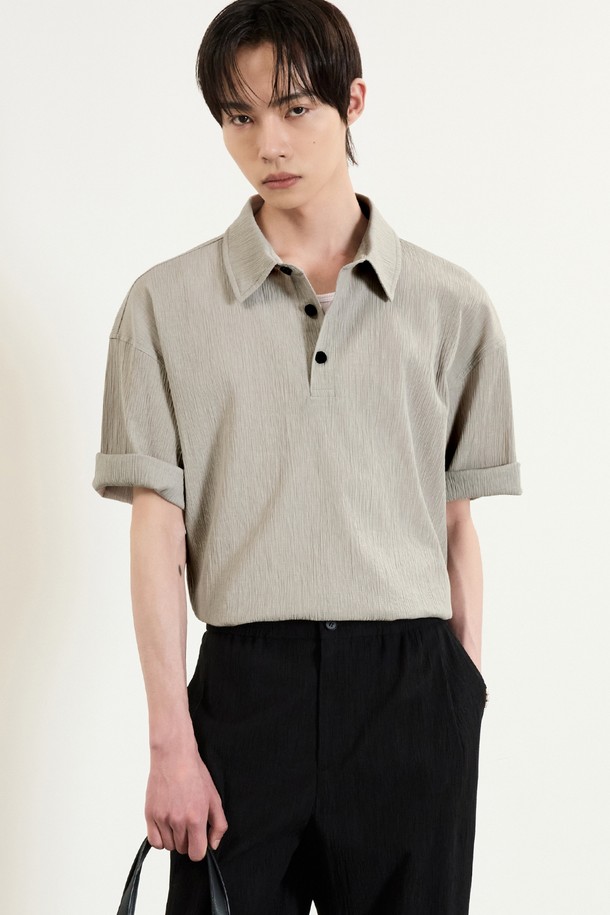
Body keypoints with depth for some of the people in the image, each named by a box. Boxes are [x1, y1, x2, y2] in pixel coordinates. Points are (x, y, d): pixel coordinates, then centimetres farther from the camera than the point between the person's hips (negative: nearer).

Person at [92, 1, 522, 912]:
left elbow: (458, 524, 8)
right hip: (246, 687, -1)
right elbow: (156, 525, -2)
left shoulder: (451, 305, 6)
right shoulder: (168, 304, 3)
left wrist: (466, 699, 7)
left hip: (413, 684, 1)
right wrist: (172, 739, -6)